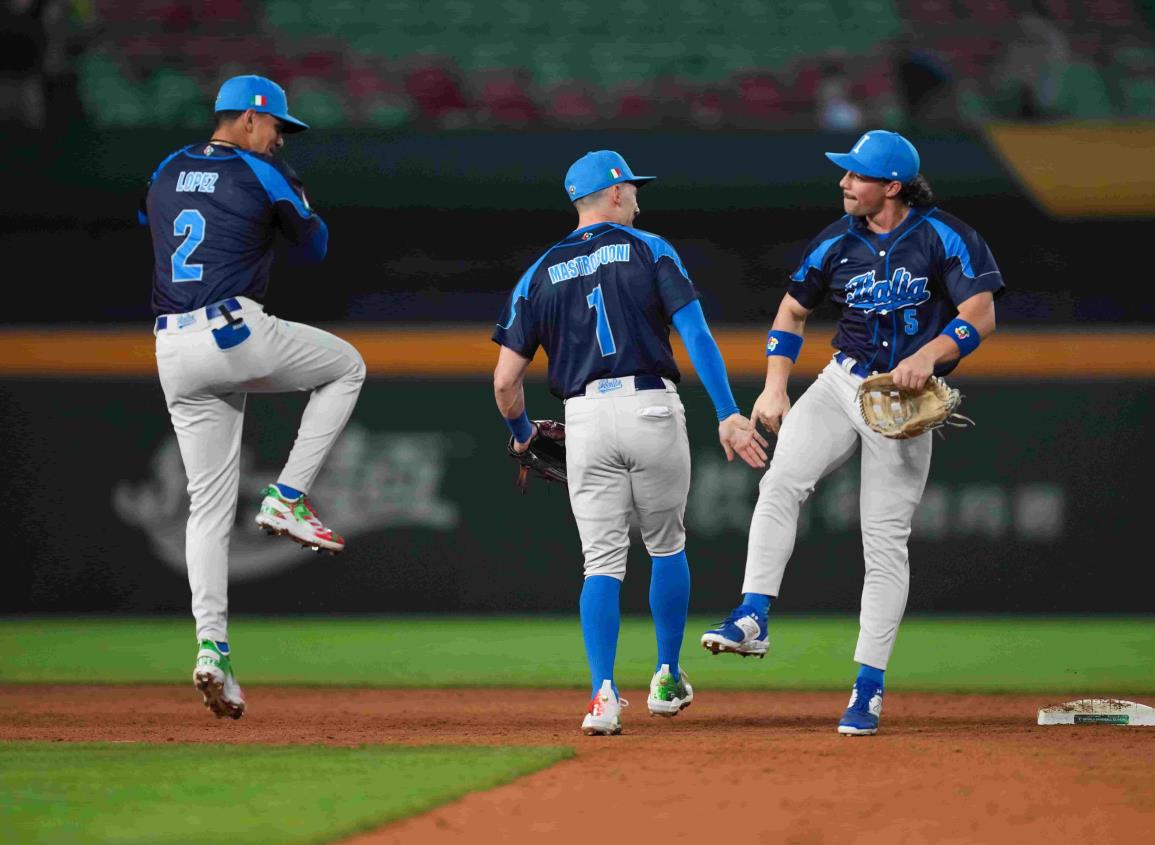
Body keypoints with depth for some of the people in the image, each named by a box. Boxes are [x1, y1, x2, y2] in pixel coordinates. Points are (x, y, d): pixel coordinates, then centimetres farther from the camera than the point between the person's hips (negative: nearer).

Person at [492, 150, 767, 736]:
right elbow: (696, 335, -8)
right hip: (652, 409, -1)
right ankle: (667, 681, 23)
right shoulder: (650, 251, 6)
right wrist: (727, 415, -13)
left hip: (585, 419, 1)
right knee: (666, 546, 18)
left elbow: (505, 380, 8)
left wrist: (523, 436, 27)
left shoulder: (541, 274, 12)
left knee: (602, 561, 4)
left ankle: (604, 695, -11)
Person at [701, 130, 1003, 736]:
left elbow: (981, 316, -11)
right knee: (782, 481, -24)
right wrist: (775, 388, 3)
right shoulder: (837, 242, 4)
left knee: (885, 542, -3)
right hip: (841, 383, 3)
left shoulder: (944, 237, -7)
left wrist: (928, 355, -27)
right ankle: (752, 619, -26)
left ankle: (868, 688, 3)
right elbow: (792, 310, 14)